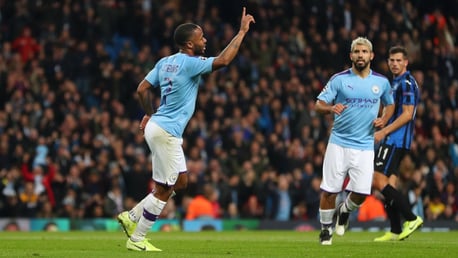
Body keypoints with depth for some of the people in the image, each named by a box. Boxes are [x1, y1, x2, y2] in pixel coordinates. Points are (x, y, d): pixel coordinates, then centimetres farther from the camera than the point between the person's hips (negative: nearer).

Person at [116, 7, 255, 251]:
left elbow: (142, 89, 13)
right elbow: (223, 60, -23)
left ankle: (131, 217, 17)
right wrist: (242, 32, -16)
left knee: (180, 181, 17)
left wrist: (149, 114, 25)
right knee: (164, 190, -1)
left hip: (157, 125, 10)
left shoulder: (165, 62, 9)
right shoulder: (189, 64, -16)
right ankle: (136, 239, 6)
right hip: (166, 132, -10)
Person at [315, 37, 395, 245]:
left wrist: (383, 119, 1)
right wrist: (331, 108, -26)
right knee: (329, 190, -3)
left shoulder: (381, 82, 5)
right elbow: (319, 105, -3)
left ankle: (344, 211, 27)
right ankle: (326, 228, 19)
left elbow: (389, 104, 22)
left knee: (361, 192, -6)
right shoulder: (339, 79, -3)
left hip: (364, 146, 2)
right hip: (338, 143, -2)